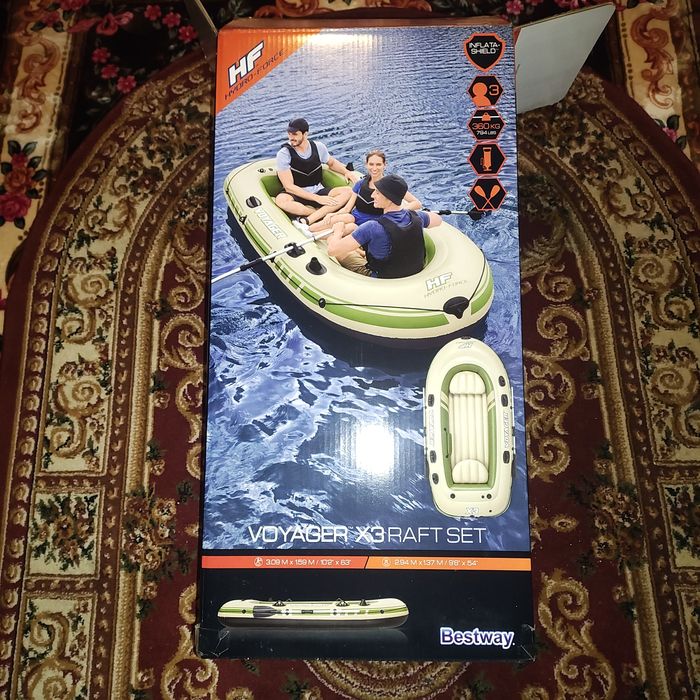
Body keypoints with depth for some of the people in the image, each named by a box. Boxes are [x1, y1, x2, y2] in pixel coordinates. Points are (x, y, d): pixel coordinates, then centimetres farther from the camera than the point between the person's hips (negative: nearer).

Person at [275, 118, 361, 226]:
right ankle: (324, 213, -25)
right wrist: (317, 198, -22)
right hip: (297, 196, -4)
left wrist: (347, 172, 2)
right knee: (280, 200, -37)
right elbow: (289, 186, -16)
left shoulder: (318, 147, 2)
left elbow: (332, 163, 24)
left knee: (347, 191, -21)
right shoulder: (284, 154, -10)